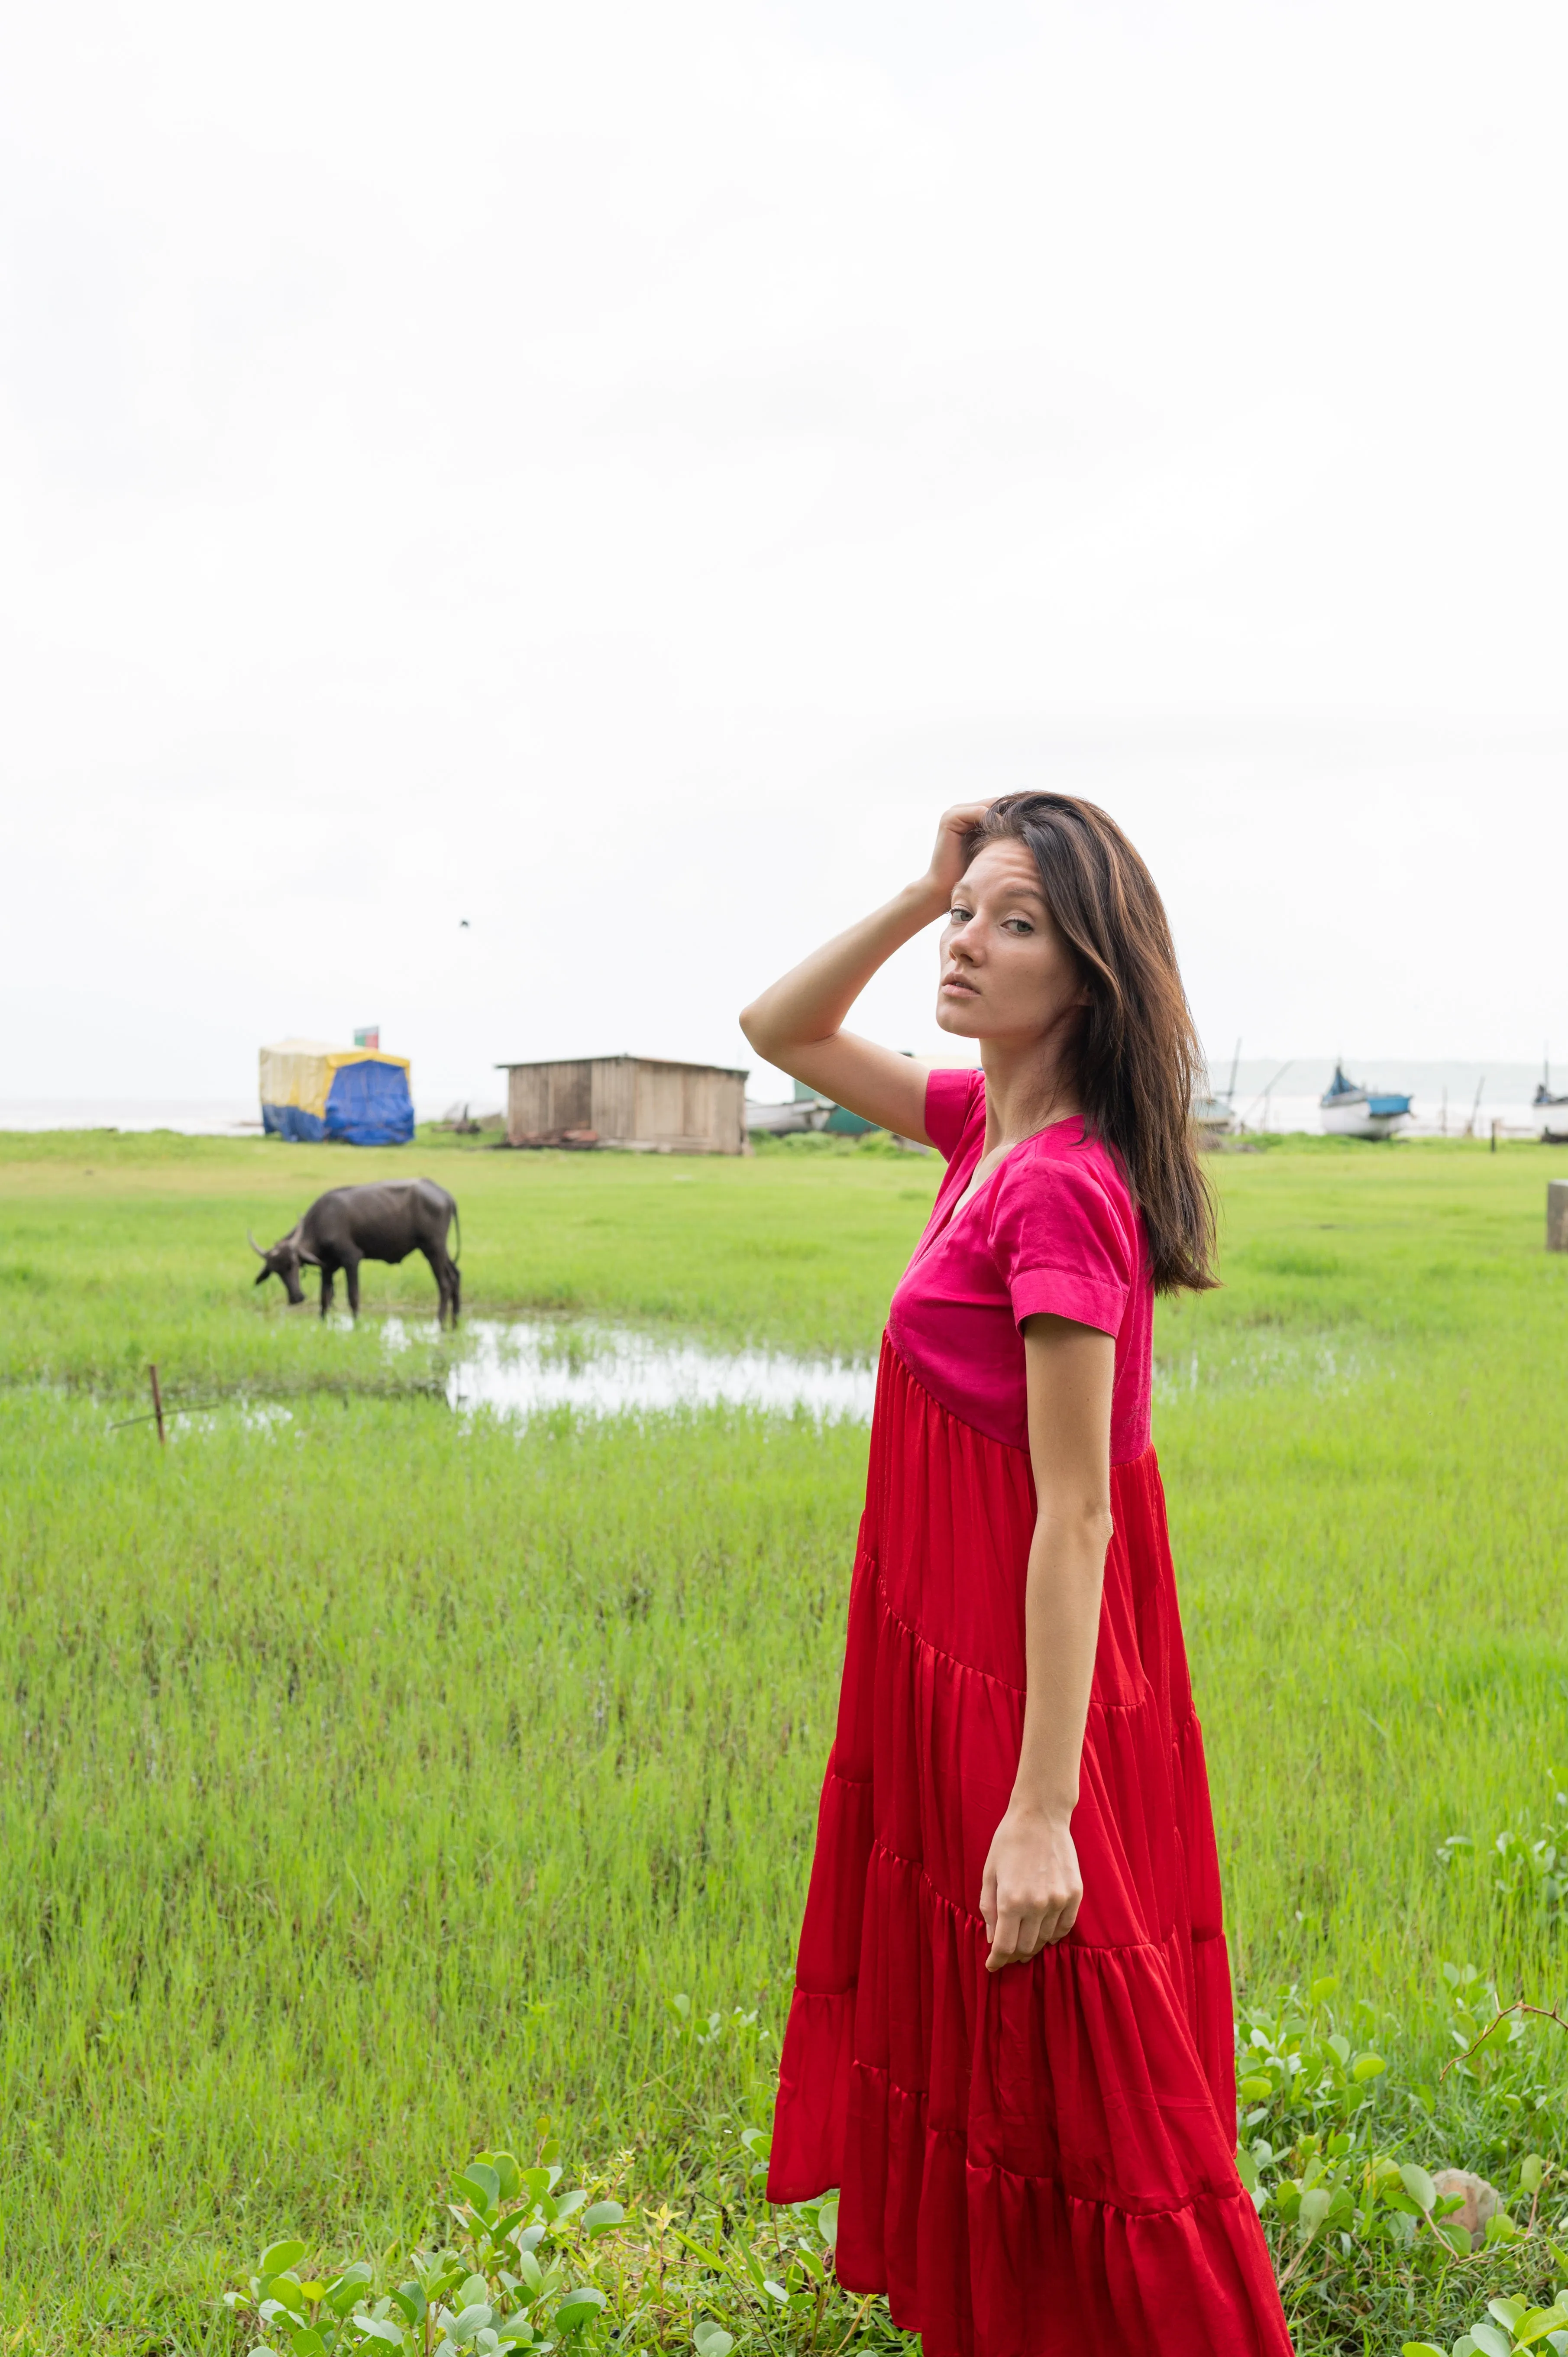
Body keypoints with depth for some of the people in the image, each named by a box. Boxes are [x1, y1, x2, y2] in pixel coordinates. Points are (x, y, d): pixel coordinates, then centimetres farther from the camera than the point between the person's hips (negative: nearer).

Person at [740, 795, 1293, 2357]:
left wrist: (1042, 1810, -25)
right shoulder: (988, 1124, 3)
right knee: (963, 2030, 23)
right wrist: (928, 886, 0)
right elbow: (778, 1031, 16)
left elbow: (1077, 1514, -24)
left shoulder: (1062, 1187, -23)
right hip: (954, 1643, 9)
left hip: (1032, 1669, -9)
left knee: (1060, 2071, 5)